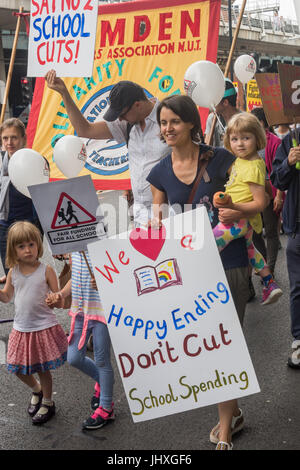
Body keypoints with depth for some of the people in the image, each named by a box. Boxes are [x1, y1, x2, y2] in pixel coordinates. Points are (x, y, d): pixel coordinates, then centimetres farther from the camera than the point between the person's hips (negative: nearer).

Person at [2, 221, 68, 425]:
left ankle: (48, 403, 31)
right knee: (19, 369, 12)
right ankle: (36, 390, 43)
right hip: (21, 329, 4)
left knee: (42, 369, 7)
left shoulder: (46, 270, -10)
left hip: (44, 327, -4)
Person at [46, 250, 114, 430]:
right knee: (74, 358, 10)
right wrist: (61, 294, 3)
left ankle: (106, 408, 21)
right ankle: (101, 381, 39)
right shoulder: (74, 250, 4)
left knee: (101, 360, 5)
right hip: (79, 312, 7)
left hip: (100, 312, -7)